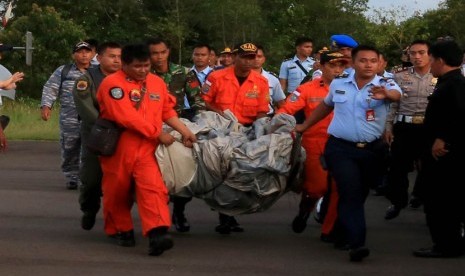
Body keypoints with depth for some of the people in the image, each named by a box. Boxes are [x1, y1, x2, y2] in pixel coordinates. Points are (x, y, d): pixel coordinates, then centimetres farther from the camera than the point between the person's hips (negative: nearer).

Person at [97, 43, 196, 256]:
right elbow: (127, 117, -19)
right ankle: (120, 230, 29)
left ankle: (157, 233, -26)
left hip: (147, 148, 3)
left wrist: (184, 131, 4)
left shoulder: (157, 83, 8)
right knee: (117, 191, 9)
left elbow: (167, 111, 18)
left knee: (153, 188, -14)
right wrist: (158, 133, -13)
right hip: (118, 148, -3)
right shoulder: (112, 84, -12)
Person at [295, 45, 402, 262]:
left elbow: (396, 94, -28)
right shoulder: (338, 85, 6)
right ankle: (356, 243, -20)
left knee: (359, 195, 13)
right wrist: (303, 126, 28)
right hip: (341, 148, 0)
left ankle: (343, 233, 33)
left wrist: (386, 94, -51)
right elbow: (325, 106, 25)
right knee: (351, 193, -14)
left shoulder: (385, 85, -4)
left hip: (372, 150, 1)